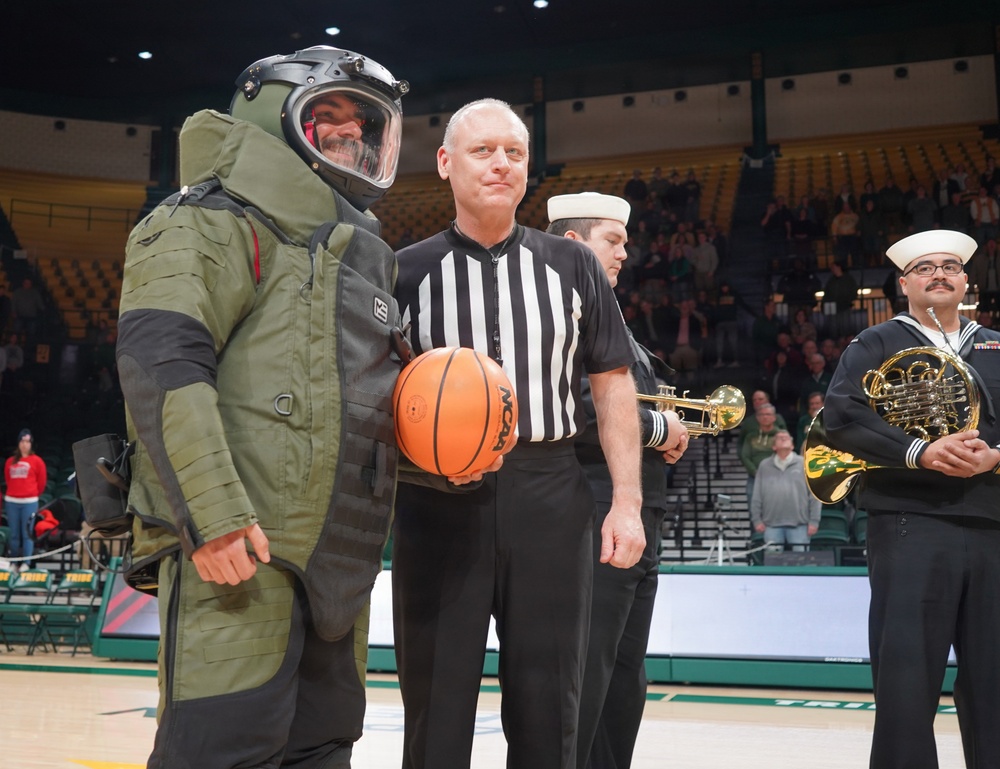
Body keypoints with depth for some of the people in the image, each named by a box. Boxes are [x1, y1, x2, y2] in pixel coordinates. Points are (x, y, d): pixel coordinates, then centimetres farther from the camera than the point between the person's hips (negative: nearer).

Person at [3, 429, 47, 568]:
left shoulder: (36, 460, 1)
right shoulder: (10, 461, 11)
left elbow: (42, 481, 5)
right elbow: (7, 479, 21)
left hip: (29, 502, -3)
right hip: (11, 501, 3)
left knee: (27, 533, -5)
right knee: (14, 534, 7)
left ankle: (26, 563, -4)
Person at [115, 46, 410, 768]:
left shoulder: (355, 249, 25)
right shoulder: (222, 221, -4)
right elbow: (160, 362, -18)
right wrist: (214, 513, -26)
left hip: (333, 549, 9)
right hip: (240, 547, -9)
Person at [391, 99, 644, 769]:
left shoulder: (572, 266, 7)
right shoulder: (406, 272, 4)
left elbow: (612, 385, 7)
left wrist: (627, 501, 0)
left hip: (549, 493, 1)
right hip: (437, 499, -1)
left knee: (548, 709, 9)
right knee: (436, 702, 9)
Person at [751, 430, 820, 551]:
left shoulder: (805, 464, 6)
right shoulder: (764, 466, 11)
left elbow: (814, 495, 2)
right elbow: (757, 496, 10)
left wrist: (814, 521, -4)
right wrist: (756, 519, 3)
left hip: (799, 524, -1)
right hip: (771, 524, 1)